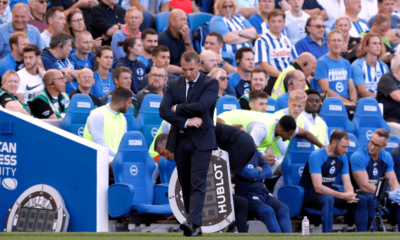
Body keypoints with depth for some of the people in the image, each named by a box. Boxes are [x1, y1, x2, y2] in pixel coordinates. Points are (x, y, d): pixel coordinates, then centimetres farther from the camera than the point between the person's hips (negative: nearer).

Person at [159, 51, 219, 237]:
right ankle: (195, 227, 12)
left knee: (197, 183, -13)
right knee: (185, 185, 6)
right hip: (180, 141, 5)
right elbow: (163, 111, -2)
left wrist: (177, 108, -6)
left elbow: (201, 106, -19)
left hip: (201, 140, -5)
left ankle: (193, 223, -22)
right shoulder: (173, 86, 10)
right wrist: (186, 122, -13)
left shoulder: (210, 84, -2)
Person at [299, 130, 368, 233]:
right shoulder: (317, 156, -20)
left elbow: (347, 183, 4)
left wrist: (350, 194, -22)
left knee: (361, 200, -10)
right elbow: (318, 188, -26)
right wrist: (343, 196, -32)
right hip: (309, 193, -7)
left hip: (330, 192, 7)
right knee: (328, 199, -40)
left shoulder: (342, 157, 3)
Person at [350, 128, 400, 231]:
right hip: (360, 194, -6)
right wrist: (388, 194, -28)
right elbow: (364, 186, -22)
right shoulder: (358, 156, -15)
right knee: (372, 200, -38)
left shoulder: (387, 157, 6)